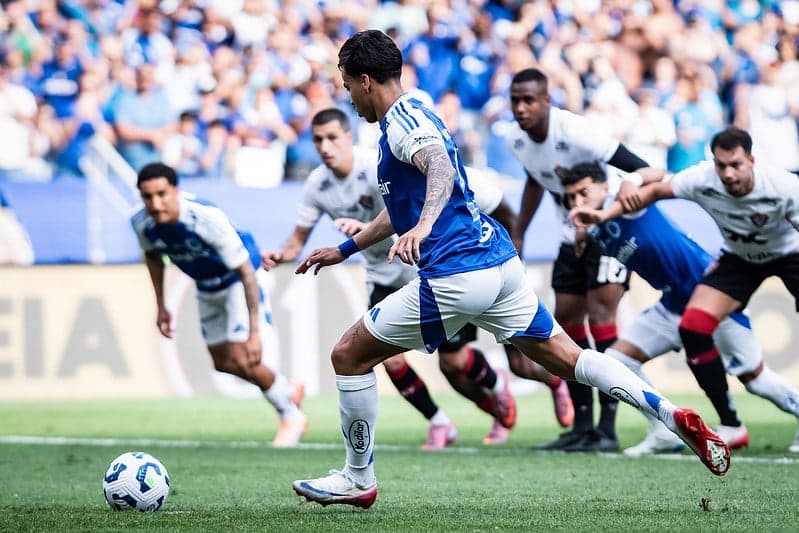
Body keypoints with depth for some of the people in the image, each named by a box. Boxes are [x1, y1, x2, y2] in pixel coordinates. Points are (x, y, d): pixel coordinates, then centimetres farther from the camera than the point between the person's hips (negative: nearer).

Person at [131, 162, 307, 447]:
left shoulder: (208, 219, -38)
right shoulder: (142, 223, -22)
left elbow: (246, 272, -32)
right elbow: (153, 256, 5)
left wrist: (254, 331, -34)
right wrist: (161, 306, 7)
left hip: (237, 282, -7)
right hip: (206, 289, 7)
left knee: (242, 361, -16)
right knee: (223, 364, 13)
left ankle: (292, 418, 10)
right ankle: (288, 391, 39)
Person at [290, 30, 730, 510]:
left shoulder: (403, 121, -8)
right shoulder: (415, 117, 23)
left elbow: (441, 169, -31)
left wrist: (423, 226, -48)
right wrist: (345, 249, 41)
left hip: (457, 276, -10)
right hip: (502, 262, 10)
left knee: (349, 357, 3)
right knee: (566, 357, 10)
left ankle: (358, 479, 11)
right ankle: (674, 416, -2)